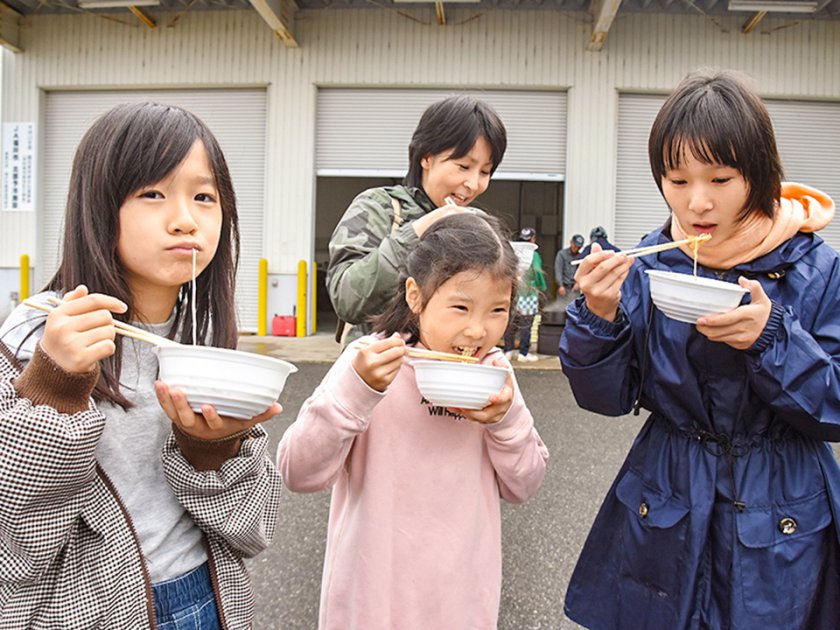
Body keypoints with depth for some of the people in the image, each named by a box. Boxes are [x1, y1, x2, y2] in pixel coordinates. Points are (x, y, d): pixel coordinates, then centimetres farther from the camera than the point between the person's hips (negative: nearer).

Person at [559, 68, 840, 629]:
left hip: (782, 519, -1)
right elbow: (610, 399, -6)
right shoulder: (647, 266, -6)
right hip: (664, 503, 1)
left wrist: (774, 338, -25)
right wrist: (599, 316, -23)